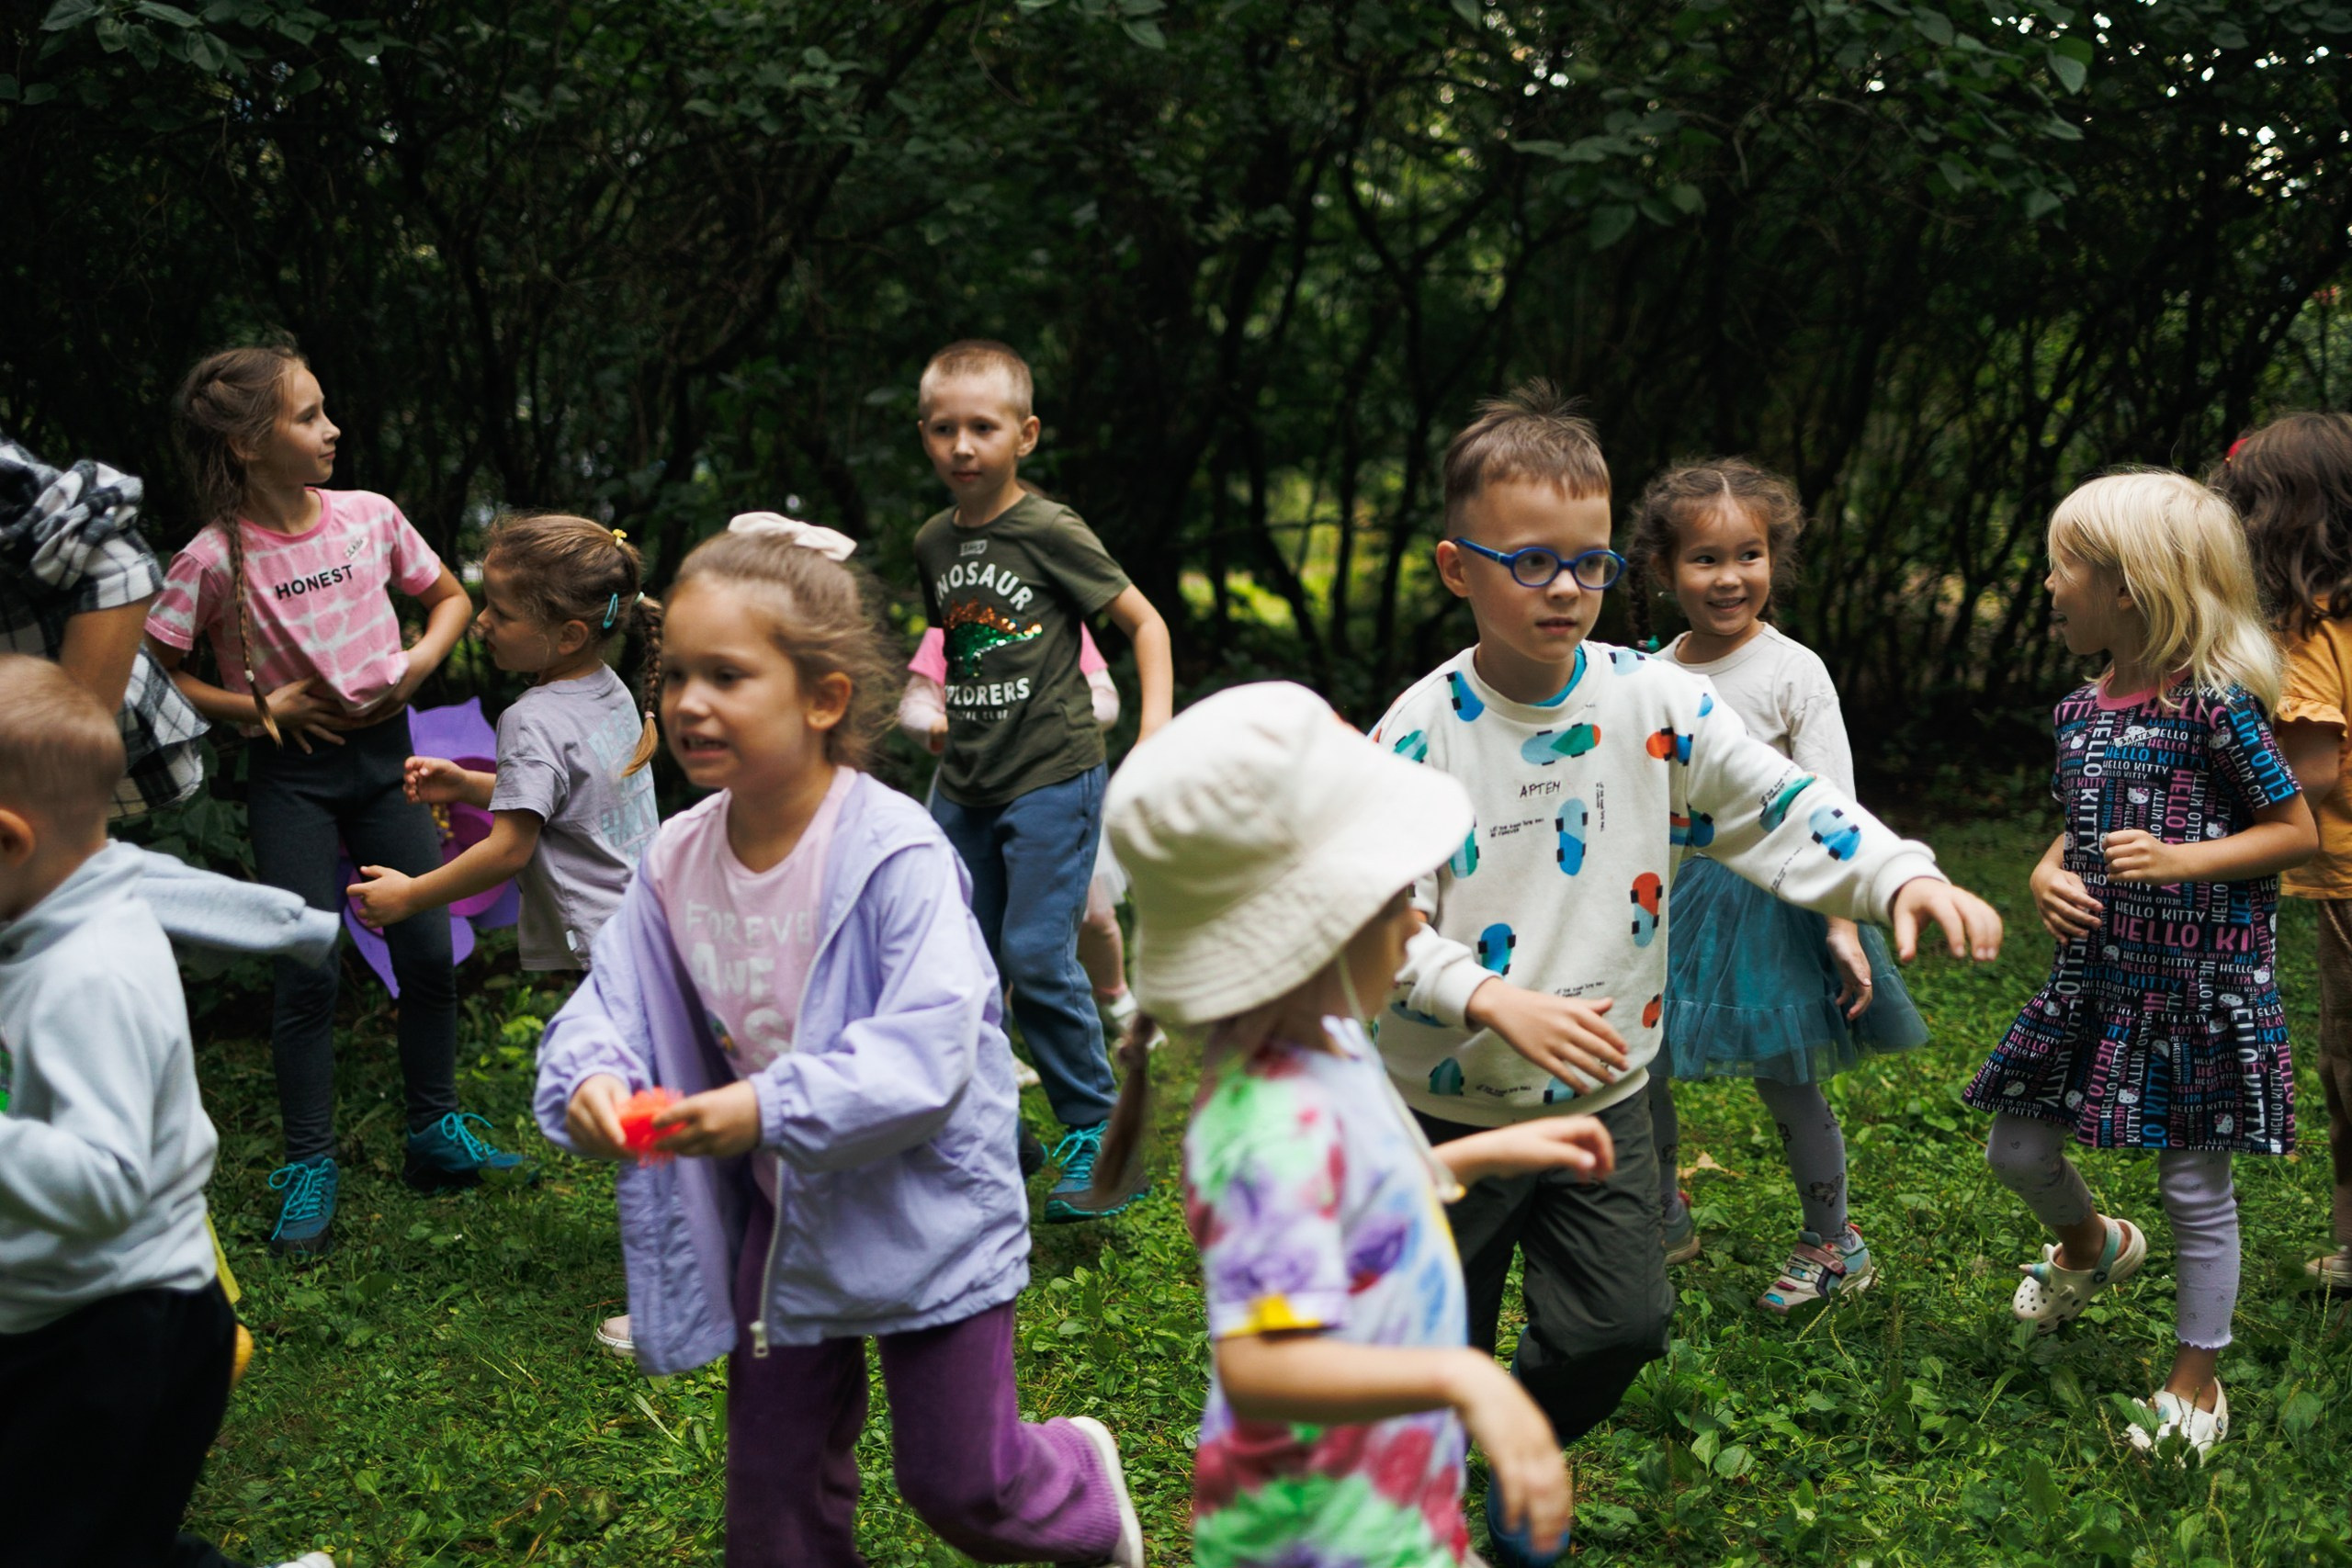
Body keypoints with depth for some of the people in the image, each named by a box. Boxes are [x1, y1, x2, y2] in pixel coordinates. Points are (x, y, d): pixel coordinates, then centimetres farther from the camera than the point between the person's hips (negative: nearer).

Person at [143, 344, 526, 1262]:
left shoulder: (369, 516, -3)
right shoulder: (214, 560, -13)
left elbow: (450, 597, 13)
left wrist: (421, 660, -5)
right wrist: (260, 710, -13)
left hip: (382, 751, 4)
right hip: (293, 772, -4)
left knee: (428, 950, 5)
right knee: (308, 974, -4)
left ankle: (436, 1136, 23)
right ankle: (309, 1173, 10)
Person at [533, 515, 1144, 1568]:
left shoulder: (898, 856, -26)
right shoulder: (677, 860, -6)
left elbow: (929, 1049, -31)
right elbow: (608, 1004, -2)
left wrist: (773, 1109, -38)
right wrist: (592, 1077, -24)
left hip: (923, 1214, -5)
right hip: (781, 1212, 6)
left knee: (958, 1480, 8)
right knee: (773, 1481, 16)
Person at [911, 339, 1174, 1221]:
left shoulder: (1051, 533, -9)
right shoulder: (933, 543, 8)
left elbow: (1144, 622, -4)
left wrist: (1156, 727, -13)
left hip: (1052, 777, -6)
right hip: (965, 785, 6)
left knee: (1038, 958, -12)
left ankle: (1094, 1135, 3)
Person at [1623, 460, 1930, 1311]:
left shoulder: (1792, 672, -11)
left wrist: (1843, 925, -18)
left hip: (1768, 897, -4)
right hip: (1674, 894, 4)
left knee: (1784, 1080, 4)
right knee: (1634, 1073, 6)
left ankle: (1831, 1244, 24)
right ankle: (1662, 1219, 30)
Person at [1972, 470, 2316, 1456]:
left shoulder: (2215, 705, -15)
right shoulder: (2080, 710, 5)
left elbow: (2297, 832, -10)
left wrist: (2182, 861, -22)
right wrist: (2048, 874, -3)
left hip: (2202, 981, -7)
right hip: (2097, 972, 7)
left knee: (2195, 1186, 5)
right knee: (2016, 1148, 12)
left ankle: (2195, 1385, 21)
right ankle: (2092, 1245, 44)